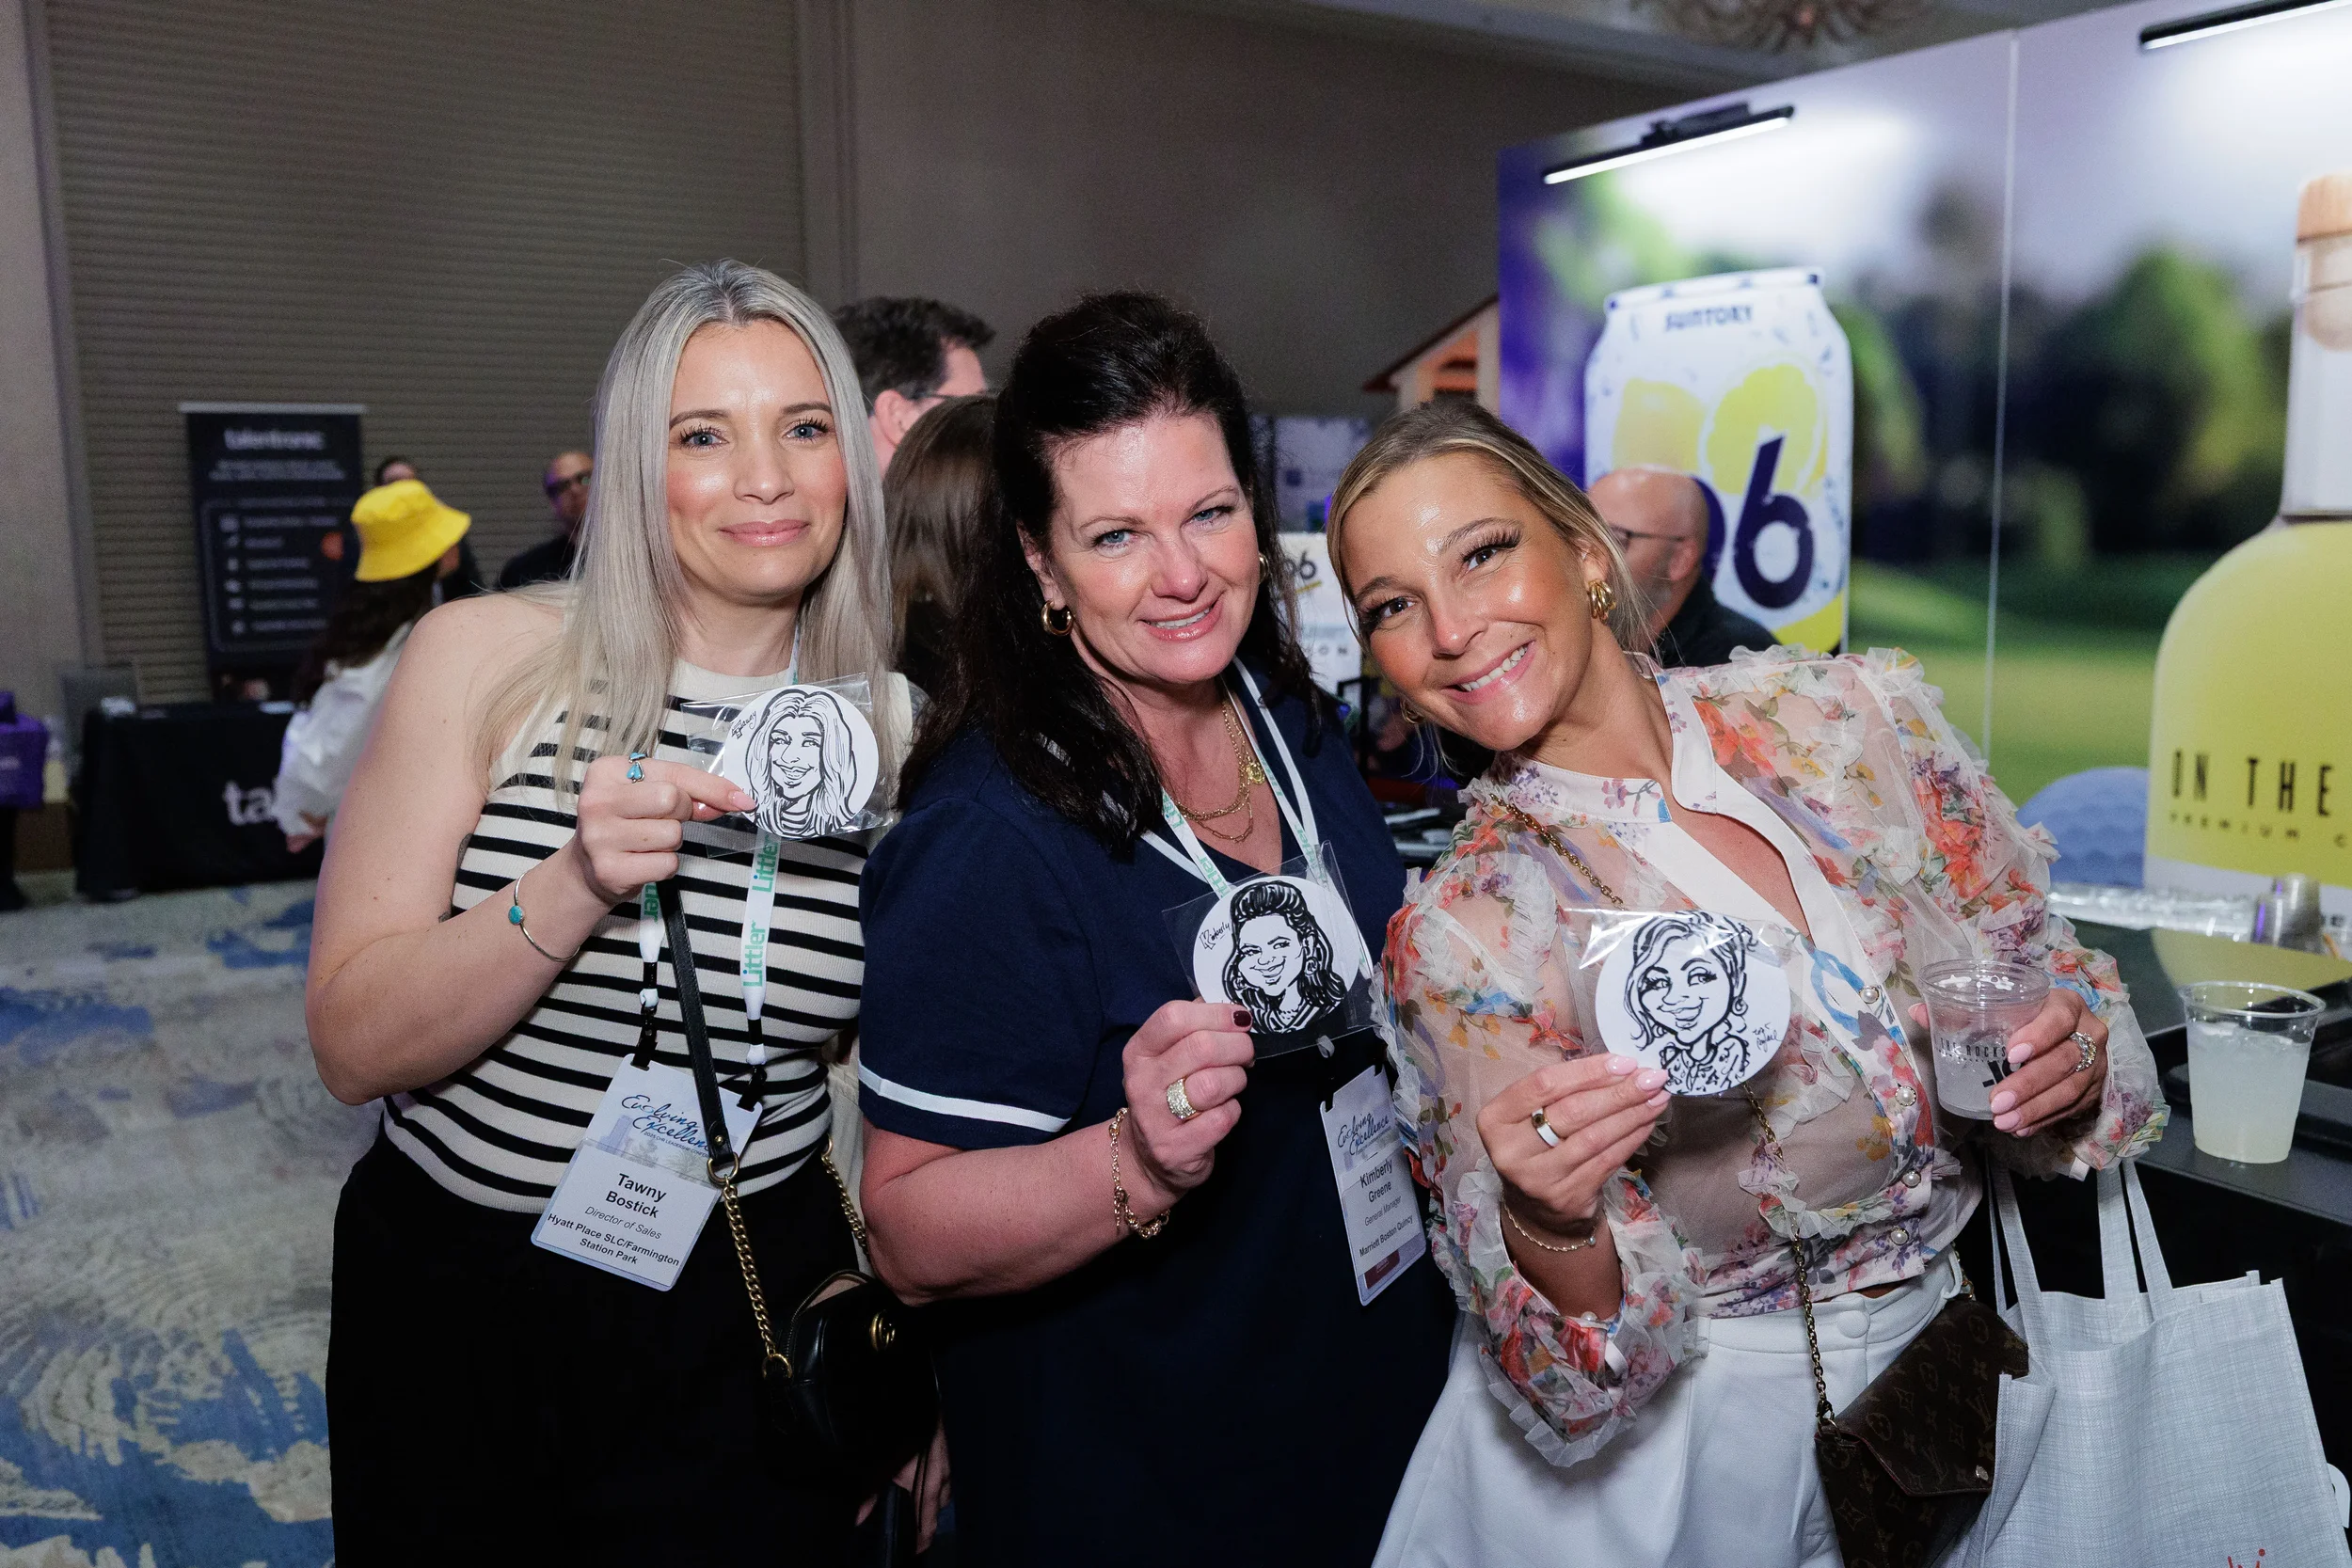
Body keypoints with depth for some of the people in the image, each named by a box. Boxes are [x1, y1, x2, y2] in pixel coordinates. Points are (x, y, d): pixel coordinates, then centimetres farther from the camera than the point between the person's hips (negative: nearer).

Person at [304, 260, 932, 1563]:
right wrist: (577, 886, -29)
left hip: (744, 1323, 1)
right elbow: (354, 1049, -12)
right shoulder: (483, 657, -10)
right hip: (452, 1306, 0)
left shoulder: (891, 732, -5)